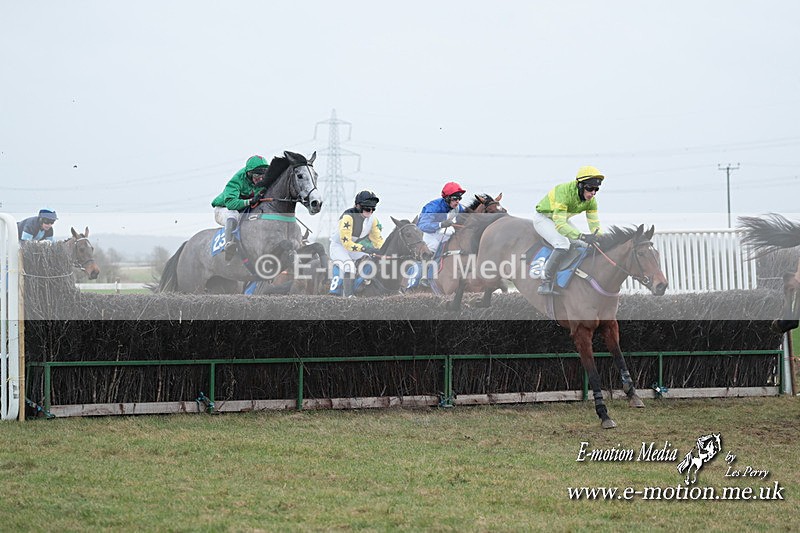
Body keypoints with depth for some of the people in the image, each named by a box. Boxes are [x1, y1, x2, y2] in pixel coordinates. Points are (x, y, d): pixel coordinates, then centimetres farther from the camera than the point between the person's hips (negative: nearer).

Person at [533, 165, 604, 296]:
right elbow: (560, 225, -42)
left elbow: (594, 225, -10)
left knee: (586, 245, 0)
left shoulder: (590, 200, -14)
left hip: (562, 219, 8)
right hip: (543, 218, -8)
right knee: (563, 244, -31)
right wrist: (582, 236, -52)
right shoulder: (564, 192, -37)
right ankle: (546, 284, -28)